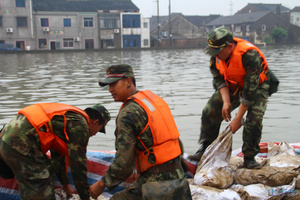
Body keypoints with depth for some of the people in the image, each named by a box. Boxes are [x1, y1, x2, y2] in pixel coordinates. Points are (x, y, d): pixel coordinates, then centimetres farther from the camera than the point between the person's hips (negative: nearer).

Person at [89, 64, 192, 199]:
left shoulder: (127, 113, -14)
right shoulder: (155, 98, 11)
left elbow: (124, 162, -17)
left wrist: (102, 183, -2)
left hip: (157, 186, -8)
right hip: (178, 177, 8)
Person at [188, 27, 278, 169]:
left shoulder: (250, 55, -37)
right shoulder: (217, 55, -19)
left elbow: (250, 89, -34)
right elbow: (218, 79, -8)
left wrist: (238, 118, -30)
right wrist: (226, 101, -24)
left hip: (258, 85, -4)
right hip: (232, 85, 5)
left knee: (254, 118, -24)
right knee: (210, 110, -12)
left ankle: (249, 157, -5)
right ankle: (205, 149, 1)